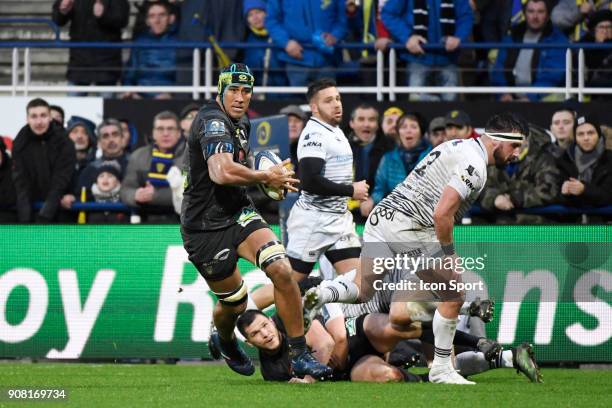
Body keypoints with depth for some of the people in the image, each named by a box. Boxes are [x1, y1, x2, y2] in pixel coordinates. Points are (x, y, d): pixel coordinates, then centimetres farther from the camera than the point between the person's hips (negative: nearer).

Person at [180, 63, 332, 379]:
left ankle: (300, 356, -9)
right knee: (234, 302, 5)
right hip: (205, 228, -7)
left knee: (281, 270, -16)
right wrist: (266, 177, -22)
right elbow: (223, 173, -36)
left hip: (238, 214, 7)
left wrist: (268, 179, 11)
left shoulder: (242, 122, 11)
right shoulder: (213, 122, -19)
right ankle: (224, 342, 42)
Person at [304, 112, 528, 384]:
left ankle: (323, 294, -15)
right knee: (454, 297, 6)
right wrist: (449, 253, -8)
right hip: (409, 227, -8)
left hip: (382, 216, 8)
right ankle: (441, 369, 11)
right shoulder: (474, 166, -13)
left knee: (360, 291, 14)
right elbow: (442, 214, -23)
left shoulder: (458, 146, 18)